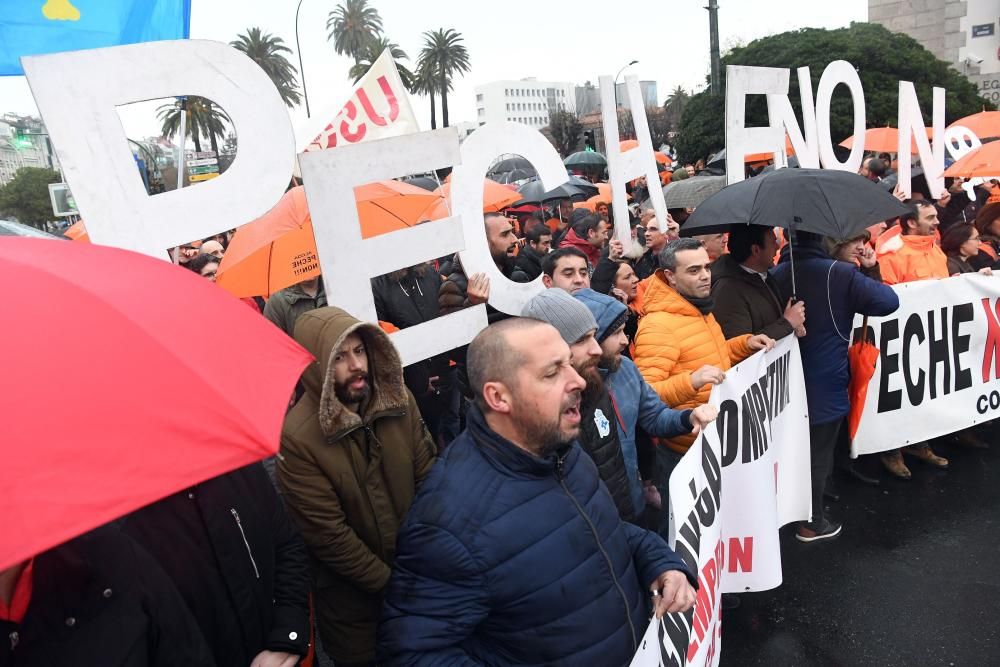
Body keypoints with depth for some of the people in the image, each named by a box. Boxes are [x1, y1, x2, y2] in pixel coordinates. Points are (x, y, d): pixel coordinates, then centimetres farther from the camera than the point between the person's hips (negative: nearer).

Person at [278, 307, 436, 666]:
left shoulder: (399, 399, -9)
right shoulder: (298, 437, -23)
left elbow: (428, 478, -3)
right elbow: (328, 535, -20)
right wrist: (391, 582, -13)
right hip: (351, 591, -4)